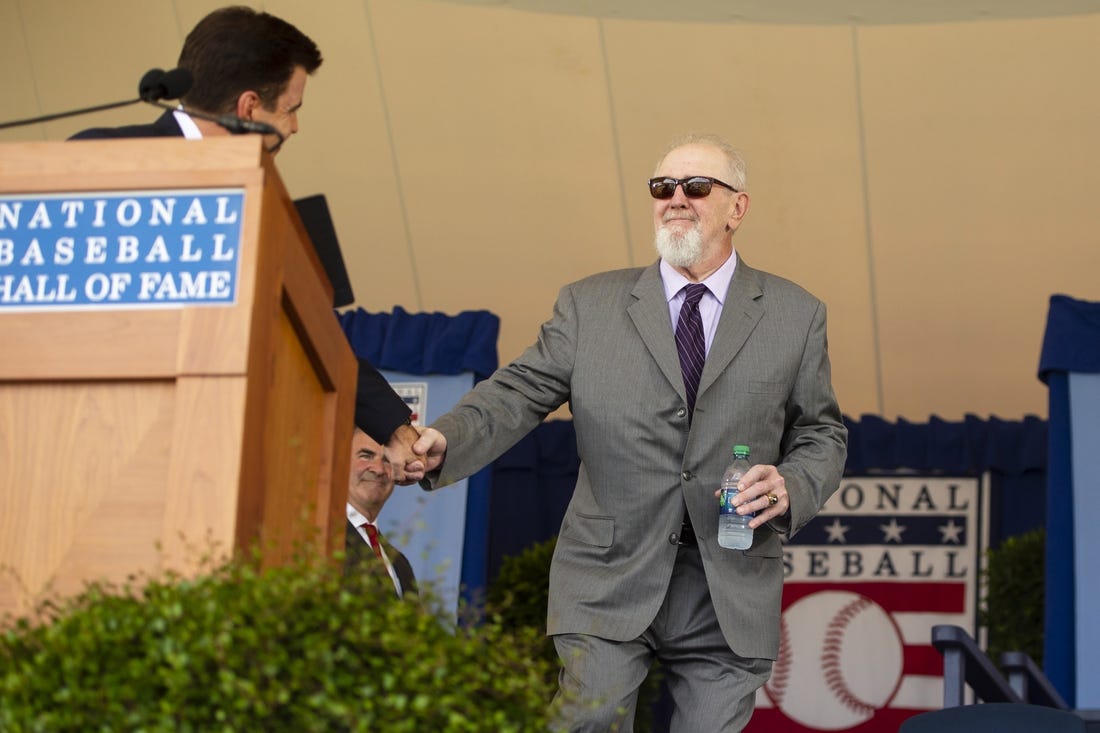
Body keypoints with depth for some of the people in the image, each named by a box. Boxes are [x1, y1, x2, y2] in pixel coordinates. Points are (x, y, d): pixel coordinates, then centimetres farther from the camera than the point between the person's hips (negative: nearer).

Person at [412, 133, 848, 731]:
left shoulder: (795, 315, 9)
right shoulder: (589, 305, 8)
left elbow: (823, 433, 13)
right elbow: (520, 391, 1)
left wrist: (791, 487, -9)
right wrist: (445, 441, -19)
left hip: (732, 594, 1)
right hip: (610, 579, -1)